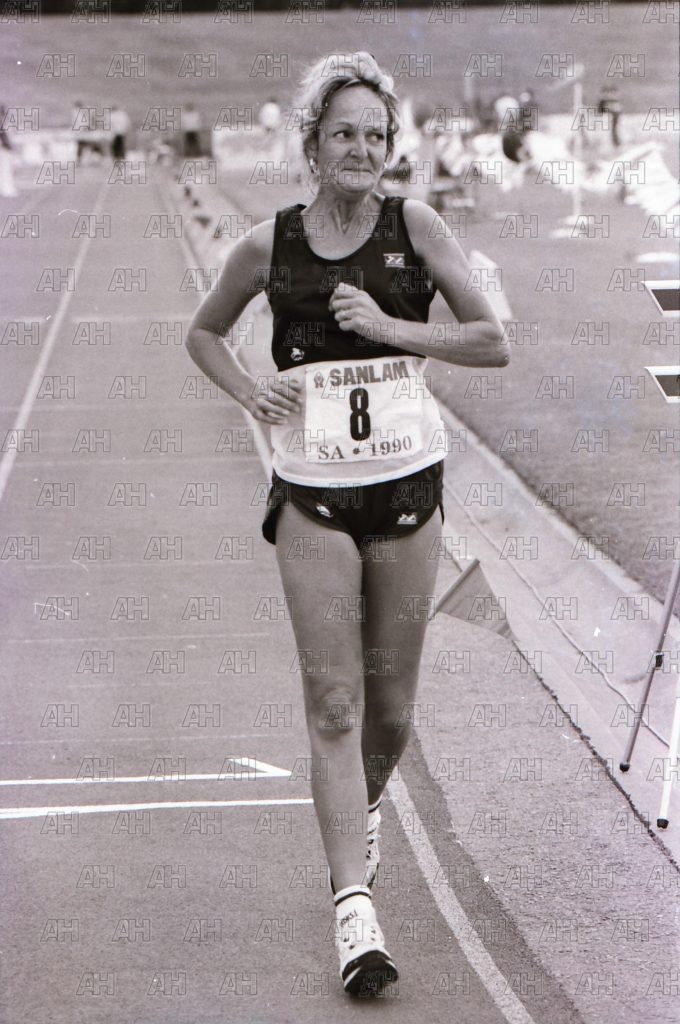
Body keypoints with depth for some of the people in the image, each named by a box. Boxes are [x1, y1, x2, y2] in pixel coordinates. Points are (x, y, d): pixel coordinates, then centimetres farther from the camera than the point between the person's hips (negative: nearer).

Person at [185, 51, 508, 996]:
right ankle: (354, 906, -8)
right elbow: (203, 333, 18)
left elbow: (494, 343, -1)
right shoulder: (270, 244, 2)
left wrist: (393, 327, -13)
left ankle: (361, 810, 42)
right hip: (312, 491, -1)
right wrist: (249, 393, -1)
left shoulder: (414, 226, 1)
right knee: (333, 701, -7)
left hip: (407, 484, 1)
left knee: (391, 704, 10)